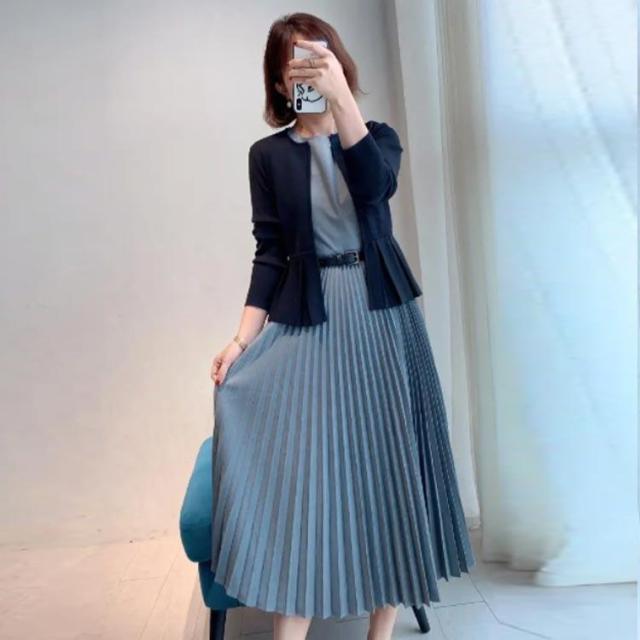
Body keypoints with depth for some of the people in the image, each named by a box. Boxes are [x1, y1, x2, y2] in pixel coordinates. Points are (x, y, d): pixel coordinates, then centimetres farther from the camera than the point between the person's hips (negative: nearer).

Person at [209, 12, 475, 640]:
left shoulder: (378, 136, 10)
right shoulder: (268, 154, 7)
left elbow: (375, 183, -14)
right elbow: (269, 253, 1)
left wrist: (340, 93, -21)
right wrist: (242, 339, -8)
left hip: (381, 316, 1)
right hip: (306, 322, -1)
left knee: (385, 464, 4)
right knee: (301, 471, -5)